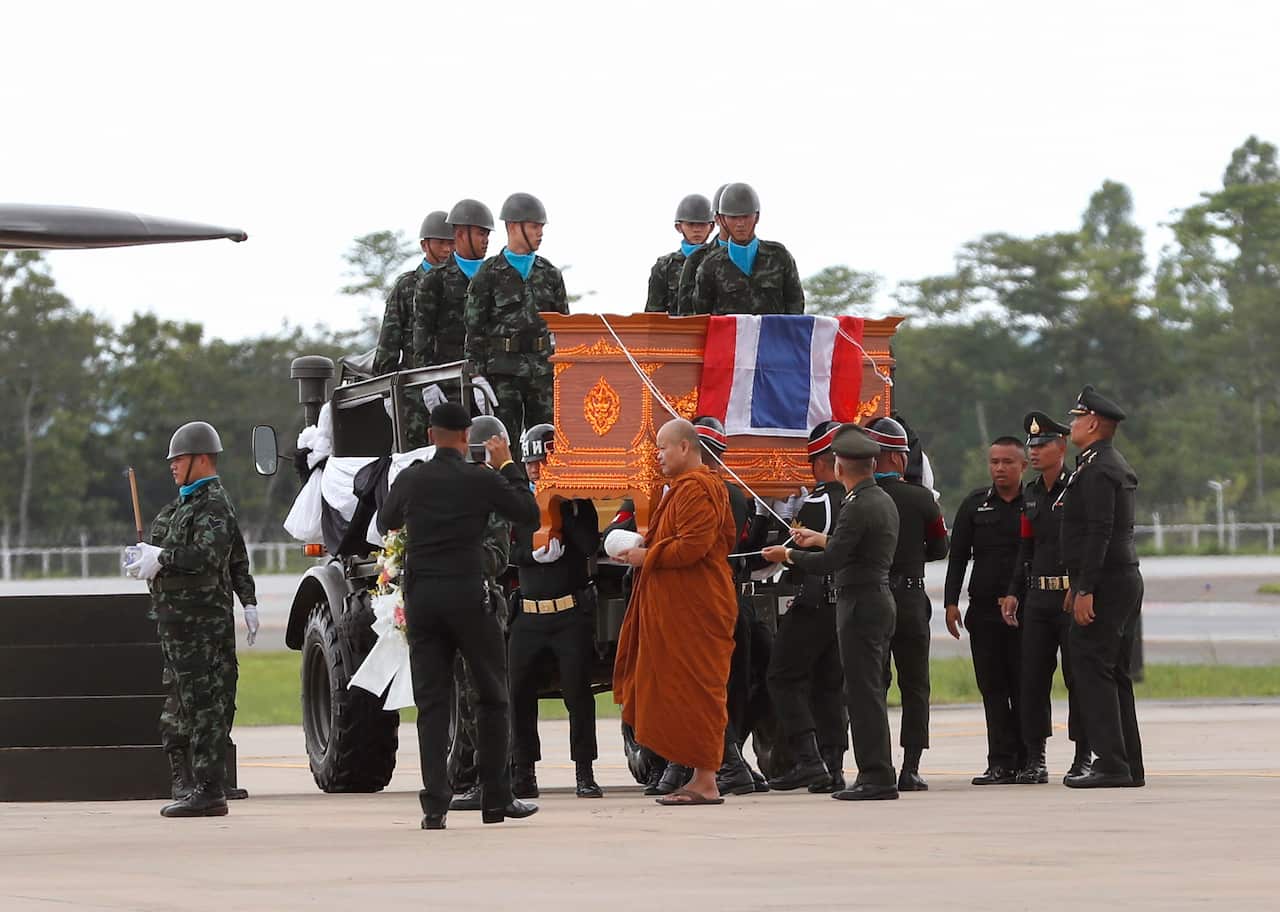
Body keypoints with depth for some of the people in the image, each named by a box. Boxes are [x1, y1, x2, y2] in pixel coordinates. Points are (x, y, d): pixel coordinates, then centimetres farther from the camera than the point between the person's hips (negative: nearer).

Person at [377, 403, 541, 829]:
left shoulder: (410, 479, 2)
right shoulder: (482, 479, -5)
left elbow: (385, 522, 20)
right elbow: (529, 514, 7)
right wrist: (508, 466, 14)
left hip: (420, 598, 2)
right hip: (468, 597, -2)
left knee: (432, 702, 4)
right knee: (492, 697, 11)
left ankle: (435, 805, -5)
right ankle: (496, 799, 11)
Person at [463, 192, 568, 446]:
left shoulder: (550, 274, 12)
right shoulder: (489, 274, -1)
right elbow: (474, 327, -3)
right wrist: (476, 376, -10)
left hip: (544, 368, 4)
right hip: (503, 369, -4)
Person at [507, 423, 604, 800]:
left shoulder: (577, 501, 1)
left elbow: (590, 544, -14)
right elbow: (507, 552, 5)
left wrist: (564, 507, -15)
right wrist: (531, 552, -14)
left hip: (571, 612, -3)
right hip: (528, 613, 3)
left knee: (577, 691, -5)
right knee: (518, 691, 0)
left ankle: (585, 774, 2)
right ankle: (522, 774, 8)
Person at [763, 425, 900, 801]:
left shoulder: (858, 507, -18)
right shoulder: (883, 500, 13)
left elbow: (828, 562, -20)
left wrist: (787, 554, -5)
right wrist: (822, 539, 33)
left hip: (860, 605, -10)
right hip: (879, 598, 10)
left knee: (864, 692, -8)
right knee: (869, 691, 13)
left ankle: (877, 779, -9)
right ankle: (876, 774, 15)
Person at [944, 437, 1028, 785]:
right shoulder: (974, 505, 10)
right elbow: (958, 556, 9)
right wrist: (951, 603, 1)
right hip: (984, 611, 3)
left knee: (1025, 689, -1)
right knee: (993, 689, 1)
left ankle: (1028, 761, 4)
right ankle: (1001, 764, 2)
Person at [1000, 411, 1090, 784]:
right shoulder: (1031, 494, 14)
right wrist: (1014, 593, 13)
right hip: (1039, 597, 6)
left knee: (1078, 679, -3)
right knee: (1033, 678, 4)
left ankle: (1083, 757, 4)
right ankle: (1035, 759, 8)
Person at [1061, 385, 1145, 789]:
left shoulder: (1097, 469, -15)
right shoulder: (1114, 465, 18)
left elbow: (1098, 532, -22)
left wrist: (1085, 589, -24)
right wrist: (1078, 584, 23)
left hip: (1105, 584, -10)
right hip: (1126, 578, 10)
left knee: (1092, 669, -10)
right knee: (1113, 674, 12)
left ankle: (1111, 764, -13)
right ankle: (1129, 766, 13)